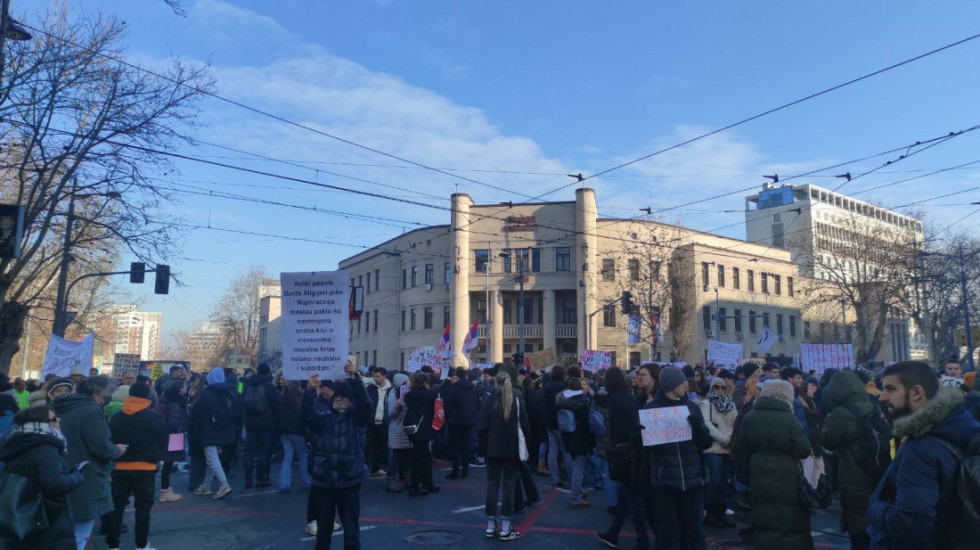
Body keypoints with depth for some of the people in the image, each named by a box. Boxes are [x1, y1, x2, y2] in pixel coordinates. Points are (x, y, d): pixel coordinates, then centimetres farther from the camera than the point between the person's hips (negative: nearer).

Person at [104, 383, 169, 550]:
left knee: (116, 507, 12)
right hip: (144, 468, -4)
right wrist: (155, 456, 12)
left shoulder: (116, 417, 6)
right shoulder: (153, 417, -8)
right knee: (143, 507, 4)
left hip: (120, 467, 4)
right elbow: (163, 440, -4)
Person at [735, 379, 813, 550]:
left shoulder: (749, 418, 2)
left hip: (761, 481, 3)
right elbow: (804, 450, -12)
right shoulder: (789, 419, -11)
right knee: (794, 526, 9)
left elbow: (742, 453, 7)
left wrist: (744, 477, 16)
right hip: (788, 483, -3)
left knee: (765, 525, 11)